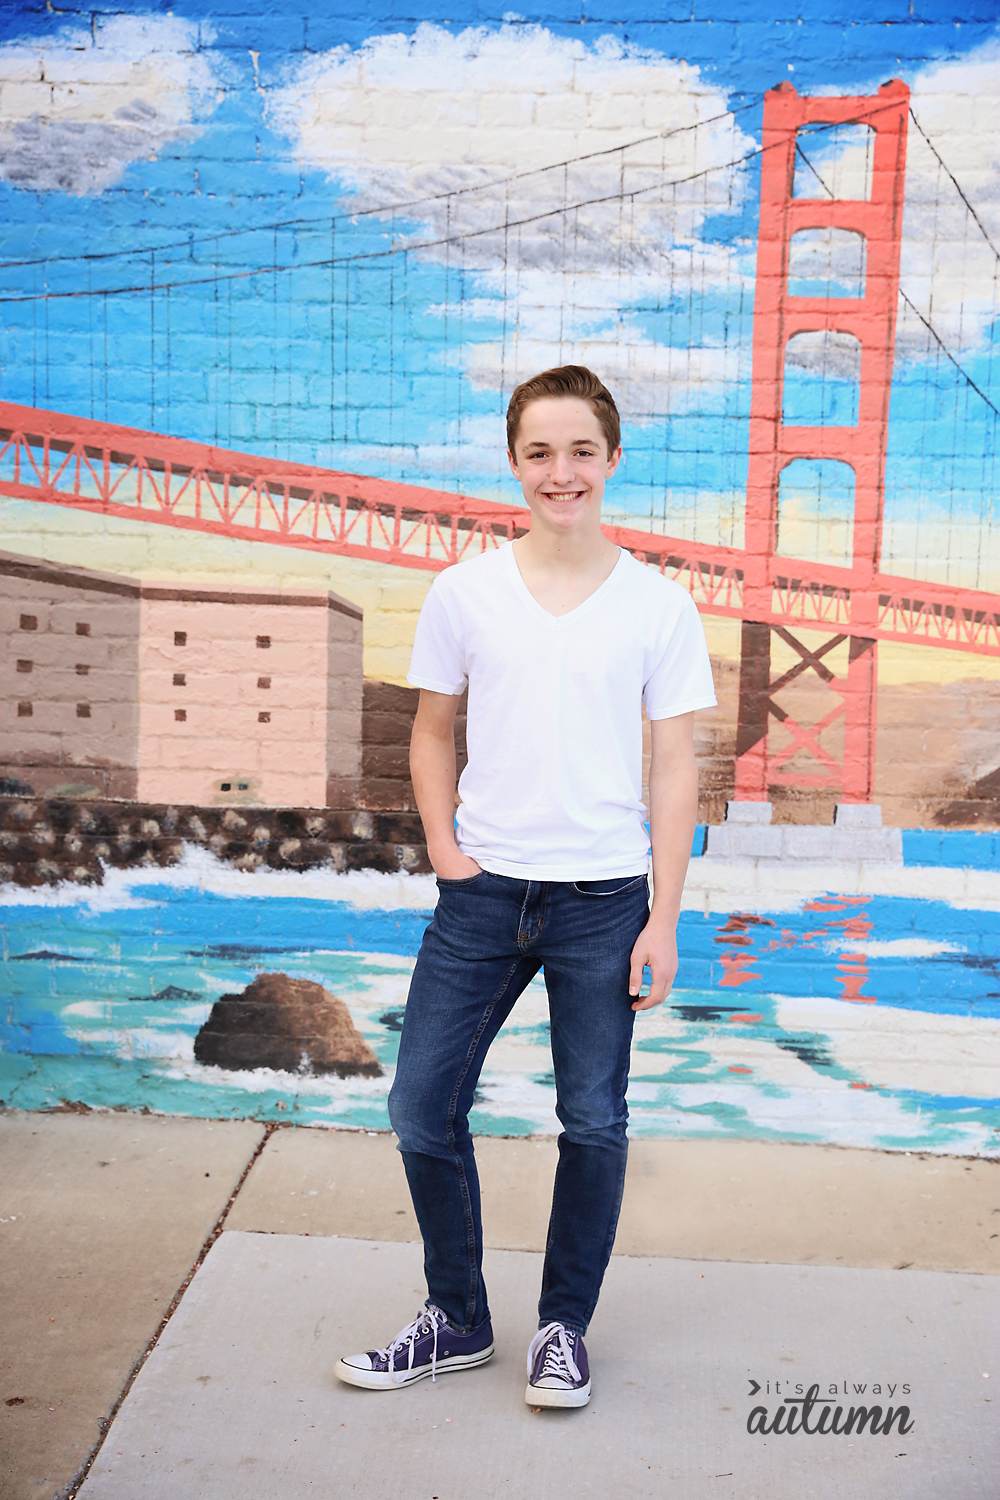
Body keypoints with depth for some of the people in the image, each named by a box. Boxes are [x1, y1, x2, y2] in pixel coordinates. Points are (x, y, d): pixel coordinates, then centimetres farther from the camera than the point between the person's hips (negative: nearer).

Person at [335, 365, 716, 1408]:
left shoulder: (658, 606, -1)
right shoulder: (464, 592, 2)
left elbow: (674, 766, 0)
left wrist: (663, 917, -5)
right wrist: (444, 848, -2)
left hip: (605, 898, -2)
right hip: (483, 891, 2)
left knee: (593, 1120, 7)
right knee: (423, 1108, 5)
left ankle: (564, 1327, 28)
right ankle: (456, 1320, 27)